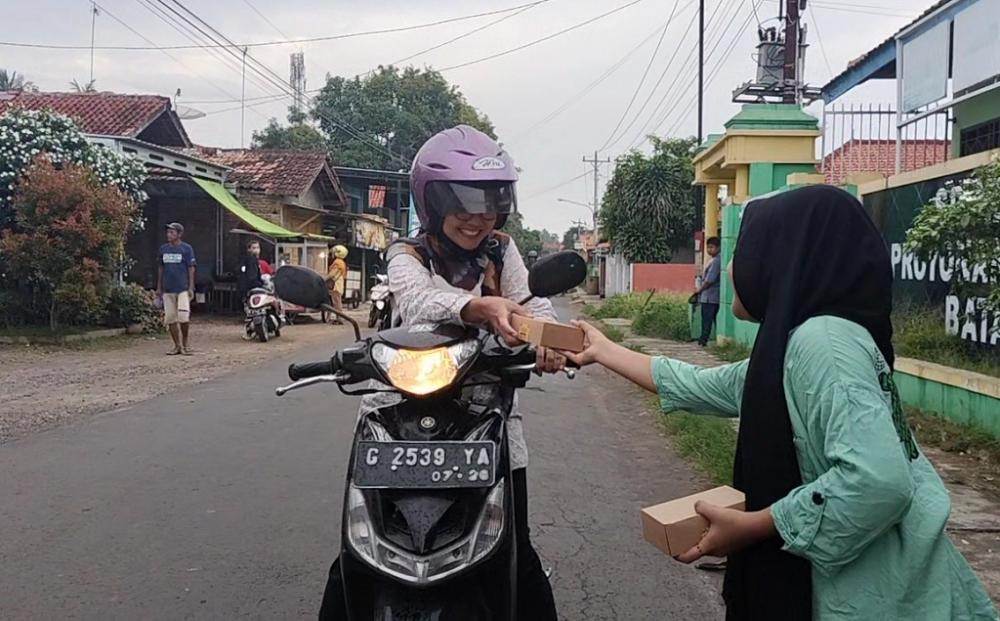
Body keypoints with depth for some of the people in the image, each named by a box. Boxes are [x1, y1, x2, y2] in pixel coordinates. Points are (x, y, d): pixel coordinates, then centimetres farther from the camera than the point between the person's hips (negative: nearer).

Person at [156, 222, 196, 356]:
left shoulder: (186, 249, -2)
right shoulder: (163, 249, 11)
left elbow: (191, 269, -2)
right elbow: (161, 269, 16)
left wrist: (191, 288, -8)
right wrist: (159, 288, 14)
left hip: (183, 288, -5)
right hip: (167, 289, 5)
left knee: (183, 317, -15)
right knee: (170, 318, 4)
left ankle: (185, 343, 5)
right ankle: (177, 346, 13)